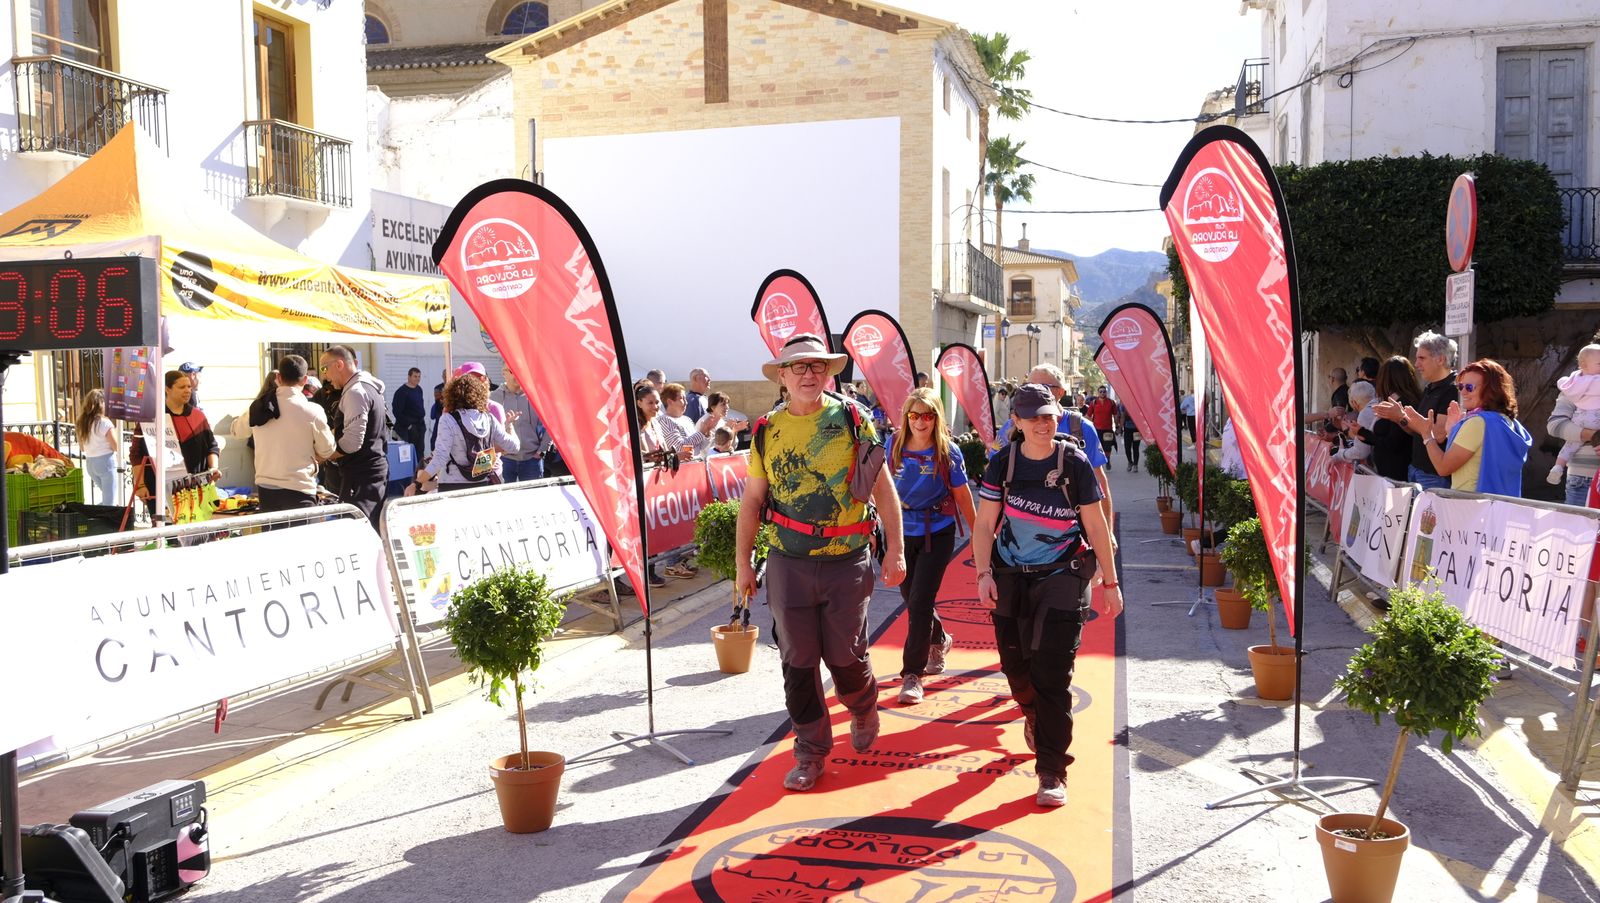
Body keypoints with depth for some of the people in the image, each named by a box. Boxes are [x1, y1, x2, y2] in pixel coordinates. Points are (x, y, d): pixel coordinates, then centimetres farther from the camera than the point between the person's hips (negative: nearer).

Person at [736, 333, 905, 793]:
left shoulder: (852, 418, -2)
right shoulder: (767, 430, 4)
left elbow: (883, 487, -1)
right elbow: (752, 500, 9)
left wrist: (895, 549, -6)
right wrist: (743, 563, 7)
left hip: (847, 561, -2)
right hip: (788, 565, 2)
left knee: (846, 657, 5)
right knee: (798, 662, 5)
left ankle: (863, 711, 38)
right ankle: (811, 750, 21)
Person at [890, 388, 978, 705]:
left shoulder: (947, 452, -10)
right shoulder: (894, 447, -4)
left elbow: (962, 496, -2)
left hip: (937, 534, -4)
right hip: (902, 533, 4)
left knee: (920, 602, -9)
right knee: (911, 598, 16)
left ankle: (912, 675, 1)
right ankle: (940, 641, 46)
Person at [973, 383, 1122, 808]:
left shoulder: (1074, 463, -6)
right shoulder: (1002, 465, -1)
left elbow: (1096, 526, -1)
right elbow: (985, 523, 1)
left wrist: (1110, 583, 2)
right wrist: (984, 573, -12)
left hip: (1061, 580, -3)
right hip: (1010, 579, 3)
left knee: (1053, 676, -9)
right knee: (1016, 668, 12)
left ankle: (1052, 772, -1)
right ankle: (1033, 717, 48)